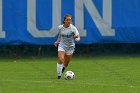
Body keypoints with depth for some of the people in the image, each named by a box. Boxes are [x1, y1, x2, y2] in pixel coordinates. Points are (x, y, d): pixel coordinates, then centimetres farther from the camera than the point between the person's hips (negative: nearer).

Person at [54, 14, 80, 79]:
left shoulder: (73, 28, -15)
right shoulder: (60, 27, -5)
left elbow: (78, 37, -18)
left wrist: (77, 39, -40)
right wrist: (57, 41, 8)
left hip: (70, 47, 0)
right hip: (62, 46, 0)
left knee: (66, 64, 11)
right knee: (60, 60, -23)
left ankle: (63, 68, 47)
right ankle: (58, 75, -10)